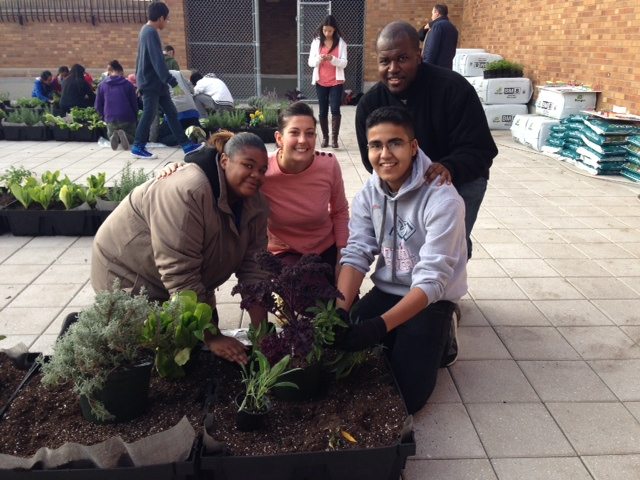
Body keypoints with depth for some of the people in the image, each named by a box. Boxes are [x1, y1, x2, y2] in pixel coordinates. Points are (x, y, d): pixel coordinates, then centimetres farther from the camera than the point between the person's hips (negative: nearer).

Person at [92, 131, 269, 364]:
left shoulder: (255, 202, -10)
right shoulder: (186, 192, -33)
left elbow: (253, 267, -11)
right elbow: (179, 276, -35)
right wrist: (212, 338, -33)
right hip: (128, 269, -7)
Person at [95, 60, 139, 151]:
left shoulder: (102, 85, 4)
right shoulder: (128, 84, -2)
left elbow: (98, 105, 7)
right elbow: (134, 103, 2)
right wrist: (135, 119, 14)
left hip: (110, 120, 2)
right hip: (127, 119, -1)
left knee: (110, 135, 27)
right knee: (131, 137, 19)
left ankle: (114, 136, -13)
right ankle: (123, 135, -19)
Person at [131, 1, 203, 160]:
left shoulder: (146, 30, 14)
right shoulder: (151, 33, -18)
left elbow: (142, 57, 20)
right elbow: (158, 61, -24)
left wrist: (138, 77, 26)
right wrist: (173, 82, -26)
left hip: (154, 82, 10)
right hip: (151, 82, -10)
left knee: (171, 112, 7)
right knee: (149, 115, -3)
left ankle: (186, 145, 7)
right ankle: (138, 148, 8)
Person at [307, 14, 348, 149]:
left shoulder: (341, 43, -1)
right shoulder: (316, 42, 3)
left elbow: (344, 63, -6)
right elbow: (310, 62, 1)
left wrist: (332, 59, -24)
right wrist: (319, 58, -20)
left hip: (336, 82, -2)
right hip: (320, 82, 2)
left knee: (335, 110, -10)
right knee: (322, 111, 6)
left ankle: (334, 138, -6)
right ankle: (325, 137, 17)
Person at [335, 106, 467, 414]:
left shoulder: (442, 200, -24)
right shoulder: (368, 194, -5)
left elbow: (432, 280, -28)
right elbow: (355, 255, -10)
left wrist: (380, 326, -36)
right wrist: (340, 312, -26)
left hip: (431, 299, -5)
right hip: (386, 291, 5)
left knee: (405, 395, -12)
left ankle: (437, 339, 14)